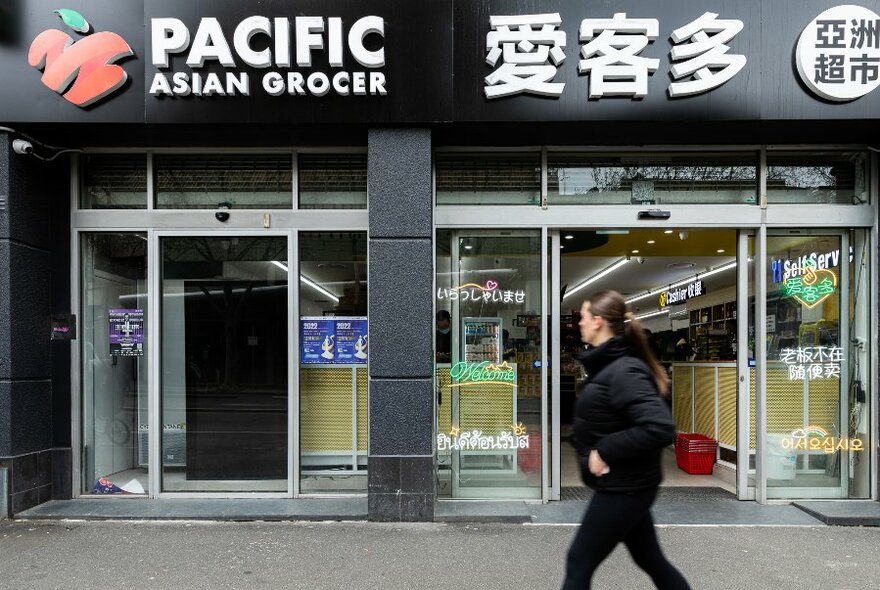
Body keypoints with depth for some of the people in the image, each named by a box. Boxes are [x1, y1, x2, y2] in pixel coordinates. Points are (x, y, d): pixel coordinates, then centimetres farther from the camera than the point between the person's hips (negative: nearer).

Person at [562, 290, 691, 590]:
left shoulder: (624, 371, -23)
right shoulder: (609, 364, 6)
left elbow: (660, 428, -32)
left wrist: (605, 451, -25)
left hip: (623, 488, -9)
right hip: (625, 485, 9)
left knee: (579, 564, 4)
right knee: (651, 560, 21)